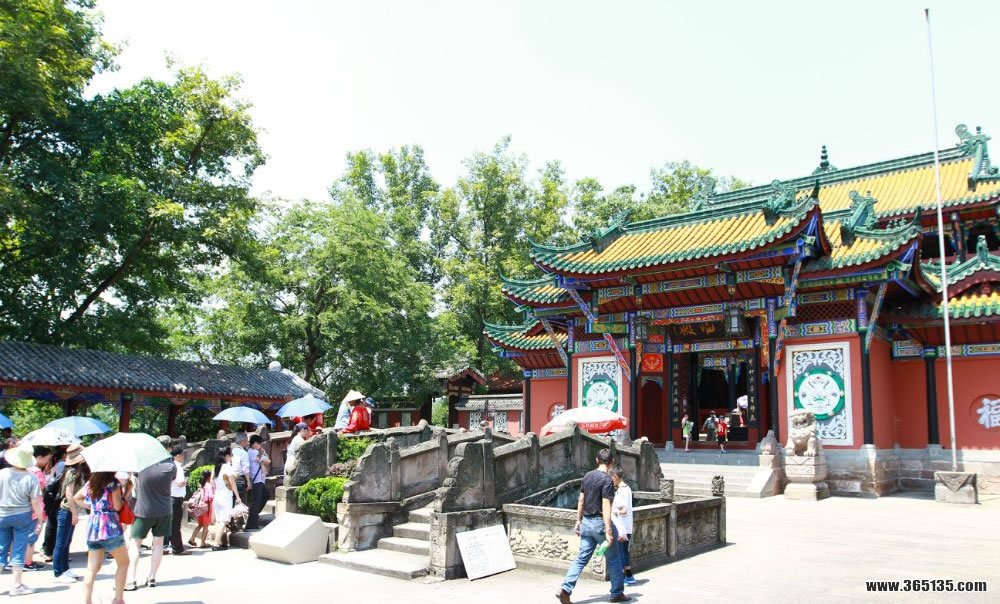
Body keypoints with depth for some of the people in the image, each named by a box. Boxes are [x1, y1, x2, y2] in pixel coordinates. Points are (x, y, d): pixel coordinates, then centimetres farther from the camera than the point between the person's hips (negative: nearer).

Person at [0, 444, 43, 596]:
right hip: (23, 516, -2)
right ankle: (17, 585, 10)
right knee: (18, 551, 5)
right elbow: (35, 502, -11)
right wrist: (40, 520, -2)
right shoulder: (31, 478, -13)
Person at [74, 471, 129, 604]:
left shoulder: (90, 483, 12)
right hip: (110, 527, -6)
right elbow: (117, 506, -11)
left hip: (92, 528, 6)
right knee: (123, 563, 11)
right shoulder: (113, 483, -7)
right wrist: (123, 497, 7)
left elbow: (76, 498, 26)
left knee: (92, 569, 7)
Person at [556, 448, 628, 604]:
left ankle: (565, 589, -6)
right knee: (613, 559, 11)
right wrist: (608, 531, -21)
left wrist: (578, 520, 20)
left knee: (581, 558, 5)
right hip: (600, 522, -6)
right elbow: (606, 507, -20)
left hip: (586, 522, 6)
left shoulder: (587, 476, 7)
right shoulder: (607, 480, -15)